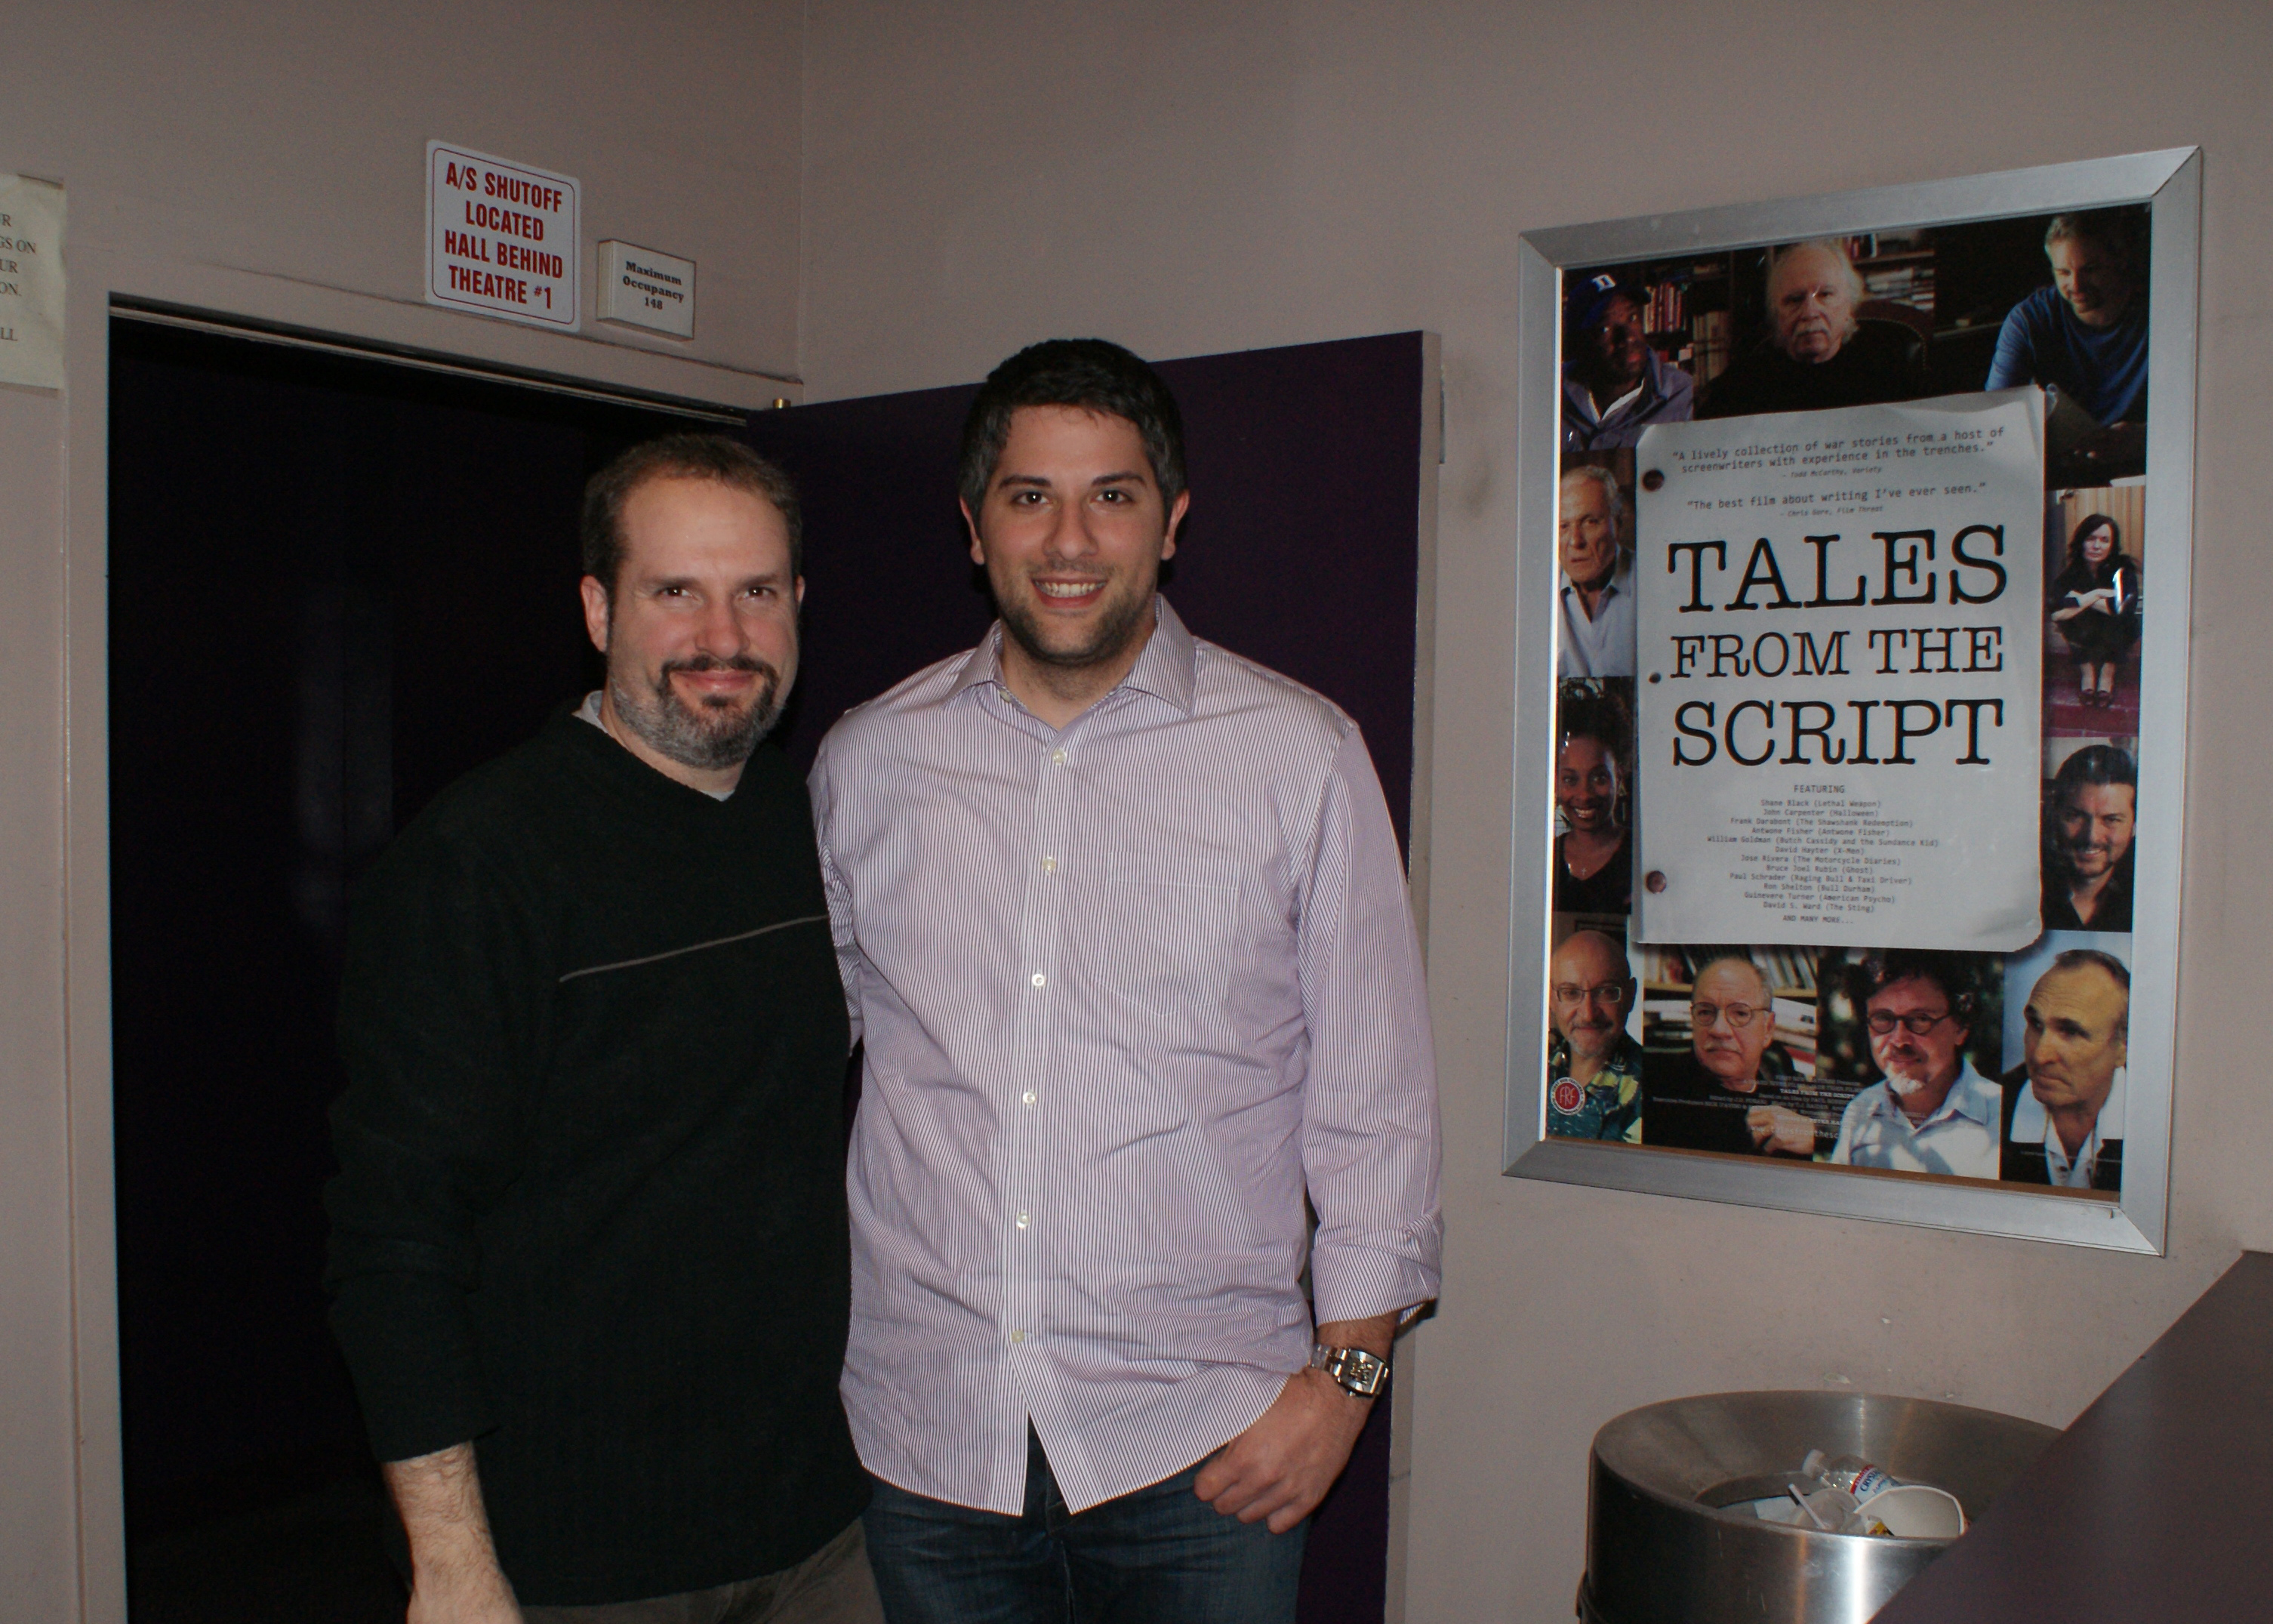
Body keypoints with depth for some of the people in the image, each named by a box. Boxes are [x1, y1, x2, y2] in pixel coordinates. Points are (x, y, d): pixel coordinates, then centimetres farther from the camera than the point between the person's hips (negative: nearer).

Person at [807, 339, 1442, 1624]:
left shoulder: (1301, 759, -4)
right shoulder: (868, 761, 3)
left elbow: (1375, 1095, -1)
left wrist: (1345, 1372, -5)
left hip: (1200, 1445, -2)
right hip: (928, 1433, 3)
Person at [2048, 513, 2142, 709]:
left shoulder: (2123, 570, -13)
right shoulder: (2070, 575, -12)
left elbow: (2125, 608, -31)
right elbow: (2055, 613, -28)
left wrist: (2081, 599, -26)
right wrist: (2096, 595, -28)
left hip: (2115, 637, -1)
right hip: (2084, 639, 1)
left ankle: (2107, 674, -11)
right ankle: (2087, 673, -11)